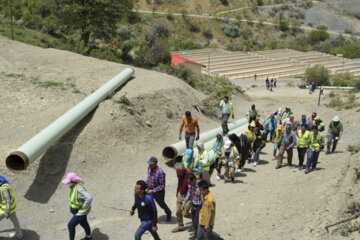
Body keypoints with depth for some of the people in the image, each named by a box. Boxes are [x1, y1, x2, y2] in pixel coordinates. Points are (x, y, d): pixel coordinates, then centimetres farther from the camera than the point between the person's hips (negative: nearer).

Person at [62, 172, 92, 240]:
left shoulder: (79, 189, -35)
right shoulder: (72, 186, -6)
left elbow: (89, 198, -42)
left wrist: (84, 207, -28)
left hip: (82, 211, -9)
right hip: (77, 209, 9)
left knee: (71, 225, 0)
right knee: (83, 223, 28)